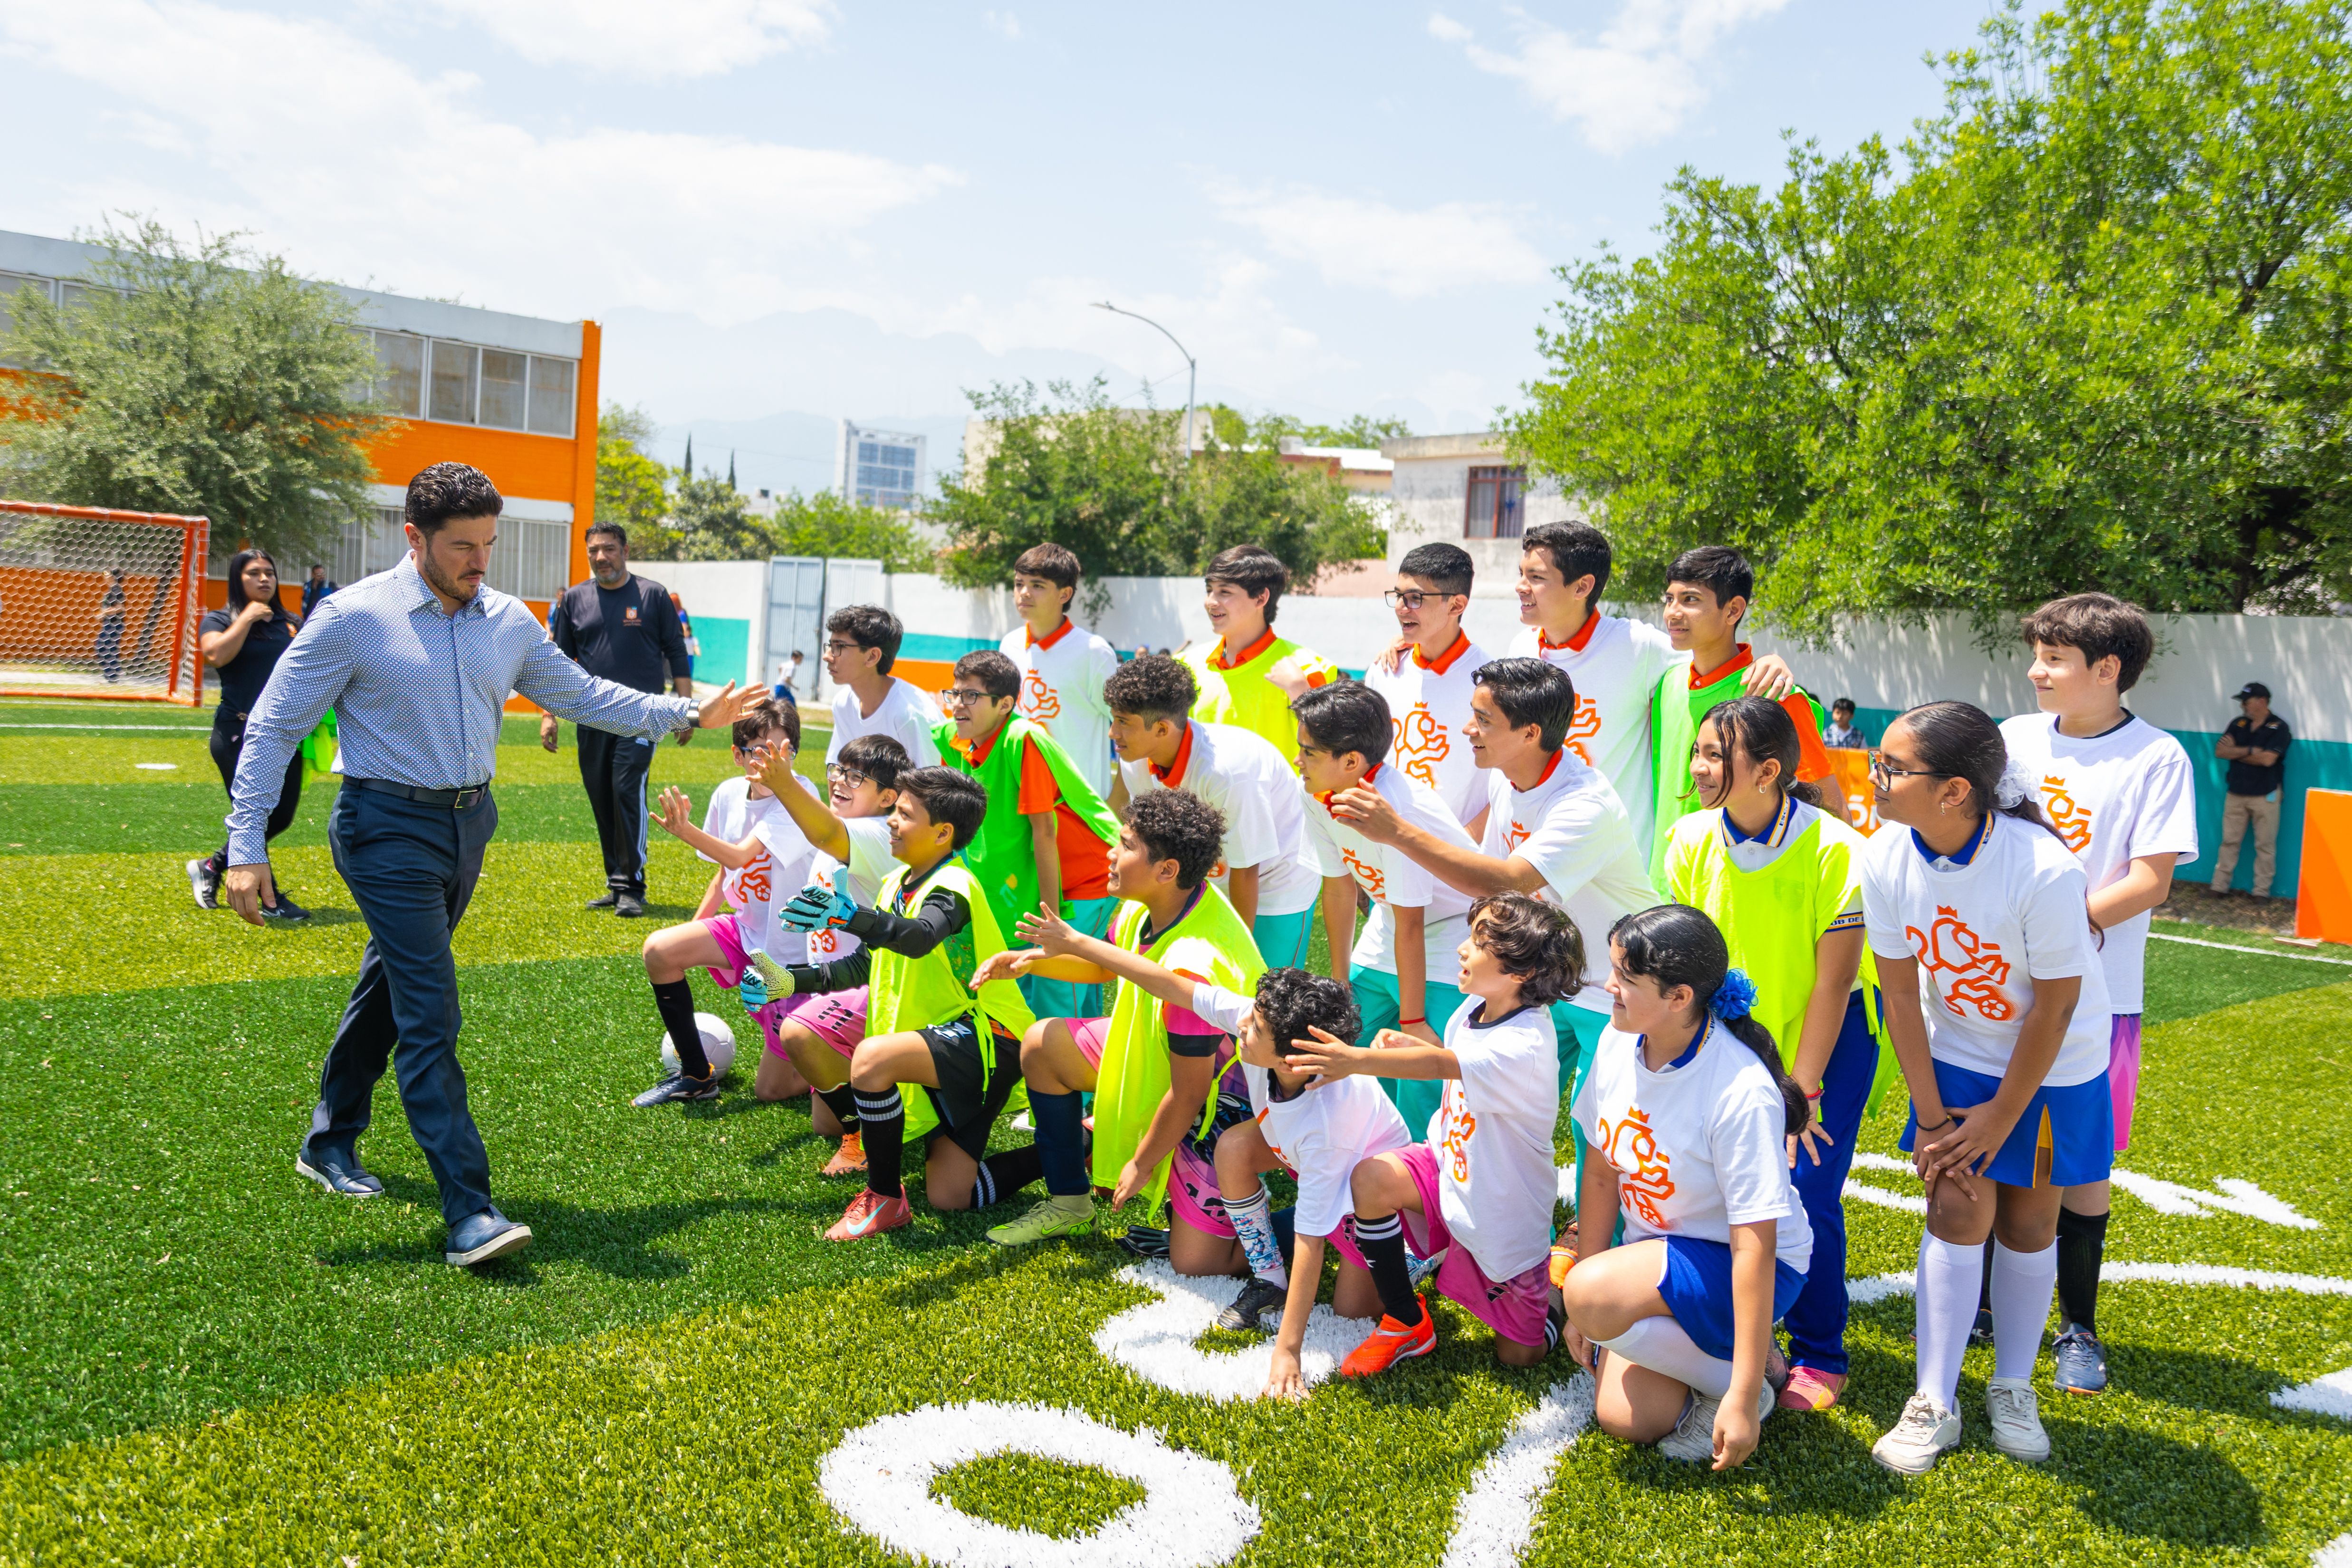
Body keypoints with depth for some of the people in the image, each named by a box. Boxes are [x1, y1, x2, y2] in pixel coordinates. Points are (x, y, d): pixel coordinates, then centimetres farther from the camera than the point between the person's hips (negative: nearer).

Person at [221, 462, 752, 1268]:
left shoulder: (508, 621, 6)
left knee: (391, 986, 20)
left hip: (469, 823, 6)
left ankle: (330, 1143, 39)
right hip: (390, 829, -6)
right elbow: (272, 727, -8)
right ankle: (469, 1213, -15)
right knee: (431, 1013, -13)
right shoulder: (354, 618, -11)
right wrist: (247, 849, -15)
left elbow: (580, 693, 18)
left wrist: (687, 712, 13)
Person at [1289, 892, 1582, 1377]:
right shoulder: (1477, 1009, -6)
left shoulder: (1525, 1045, -33)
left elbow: (1442, 1065, -49)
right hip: (1449, 1164, 6)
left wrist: (1357, 1060, -60)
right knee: (1371, 1180, -25)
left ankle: (1558, 1280, 35)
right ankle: (1406, 1324, -4)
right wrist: (1410, 1044, -4)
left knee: (1519, 1354, 4)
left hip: (1504, 1212, -6)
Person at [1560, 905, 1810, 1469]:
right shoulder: (1620, 1042, -10)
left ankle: (1739, 1380, -7)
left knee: (1594, 1296, -30)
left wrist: (1743, 1397, -27)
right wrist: (1582, 1305, 5)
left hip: (1732, 1267, -6)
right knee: (1626, 1419, -10)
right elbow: (1602, 1172, 2)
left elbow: (1755, 1246, -27)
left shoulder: (1743, 1094, -29)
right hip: (1656, 1253, 6)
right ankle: (1693, 1349, 18)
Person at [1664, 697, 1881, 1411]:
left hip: (1830, 1035, -3)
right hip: (1739, 1037, 4)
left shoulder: (1834, 849, -23)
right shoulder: (1692, 840, -11)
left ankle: (1819, 1358, 9)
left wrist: (1803, 1090, -17)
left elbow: (1833, 983, -18)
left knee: (1807, 1188, -11)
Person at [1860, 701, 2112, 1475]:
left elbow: (2053, 1009, -20)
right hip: (1957, 1054, 2)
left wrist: (2001, 1117, -12)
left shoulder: (2044, 870, -33)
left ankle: (2013, 1390, 28)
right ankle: (1935, 1403, 9)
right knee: (1956, 1211, -2)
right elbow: (1901, 992, -9)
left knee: (2027, 1222, 7)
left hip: (2055, 1064, -2)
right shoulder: (1885, 858, -20)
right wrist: (1931, 1114, -6)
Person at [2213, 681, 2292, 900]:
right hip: (2236, 794, 4)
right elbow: (2220, 751, -1)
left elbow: (2268, 759, -18)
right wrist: (2250, 751, -12)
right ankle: (2219, 887, 11)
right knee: (2229, 842, 6)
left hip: (2265, 796, -4)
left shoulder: (2279, 727, -7)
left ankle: (2261, 892, 8)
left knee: (2265, 845, 2)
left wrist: (2235, 752, -8)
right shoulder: (2238, 724, 8)